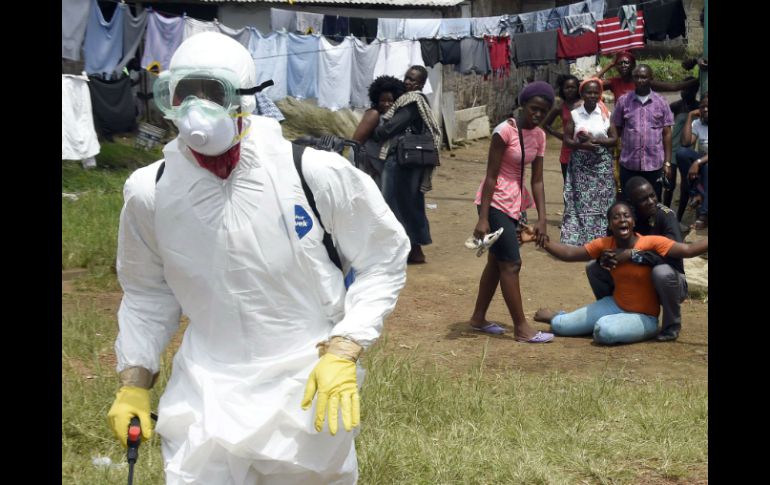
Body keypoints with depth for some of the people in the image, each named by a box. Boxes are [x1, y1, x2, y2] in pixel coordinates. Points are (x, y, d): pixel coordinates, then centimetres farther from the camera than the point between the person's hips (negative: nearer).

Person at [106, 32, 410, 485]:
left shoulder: (316, 174, -15)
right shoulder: (150, 192, -7)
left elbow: (383, 259, -3)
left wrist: (344, 351, -12)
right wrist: (135, 380, 9)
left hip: (308, 391, -1)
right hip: (207, 394, 2)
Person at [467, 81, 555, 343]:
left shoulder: (539, 136, 3)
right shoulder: (505, 130, -18)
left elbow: (537, 180, 2)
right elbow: (491, 176, -18)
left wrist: (542, 220, -4)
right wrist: (483, 218, -20)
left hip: (515, 203, 8)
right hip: (496, 202, -8)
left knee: (497, 261, 15)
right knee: (511, 263, -6)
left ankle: (478, 317, 27)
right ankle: (522, 328, -1)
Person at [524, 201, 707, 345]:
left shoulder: (651, 243, -20)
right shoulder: (604, 245, -6)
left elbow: (688, 250, -26)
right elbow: (568, 254, -2)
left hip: (643, 316, -4)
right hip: (615, 305, 5)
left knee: (604, 329, -34)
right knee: (561, 326, 1)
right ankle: (556, 317, 38)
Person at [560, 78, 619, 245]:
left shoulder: (606, 114, 2)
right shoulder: (574, 114, 2)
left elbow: (614, 139, 0)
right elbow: (567, 139, 0)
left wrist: (596, 140, -15)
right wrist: (582, 145, -18)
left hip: (601, 164, 0)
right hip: (580, 165, 0)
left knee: (601, 202, -2)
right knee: (580, 202, -3)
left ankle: (601, 238, 4)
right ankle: (578, 240, 2)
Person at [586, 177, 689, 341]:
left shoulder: (665, 215, -21)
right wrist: (603, 257, -31)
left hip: (668, 284, -4)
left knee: (662, 272, -39)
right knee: (593, 268, -7)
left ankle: (672, 326, -14)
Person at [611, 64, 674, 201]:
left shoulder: (661, 102, 3)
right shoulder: (623, 101, 2)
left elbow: (666, 133, 4)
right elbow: (616, 131, 7)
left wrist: (667, 162, 0)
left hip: (654, 164, 0)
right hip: (629, 164, 0)